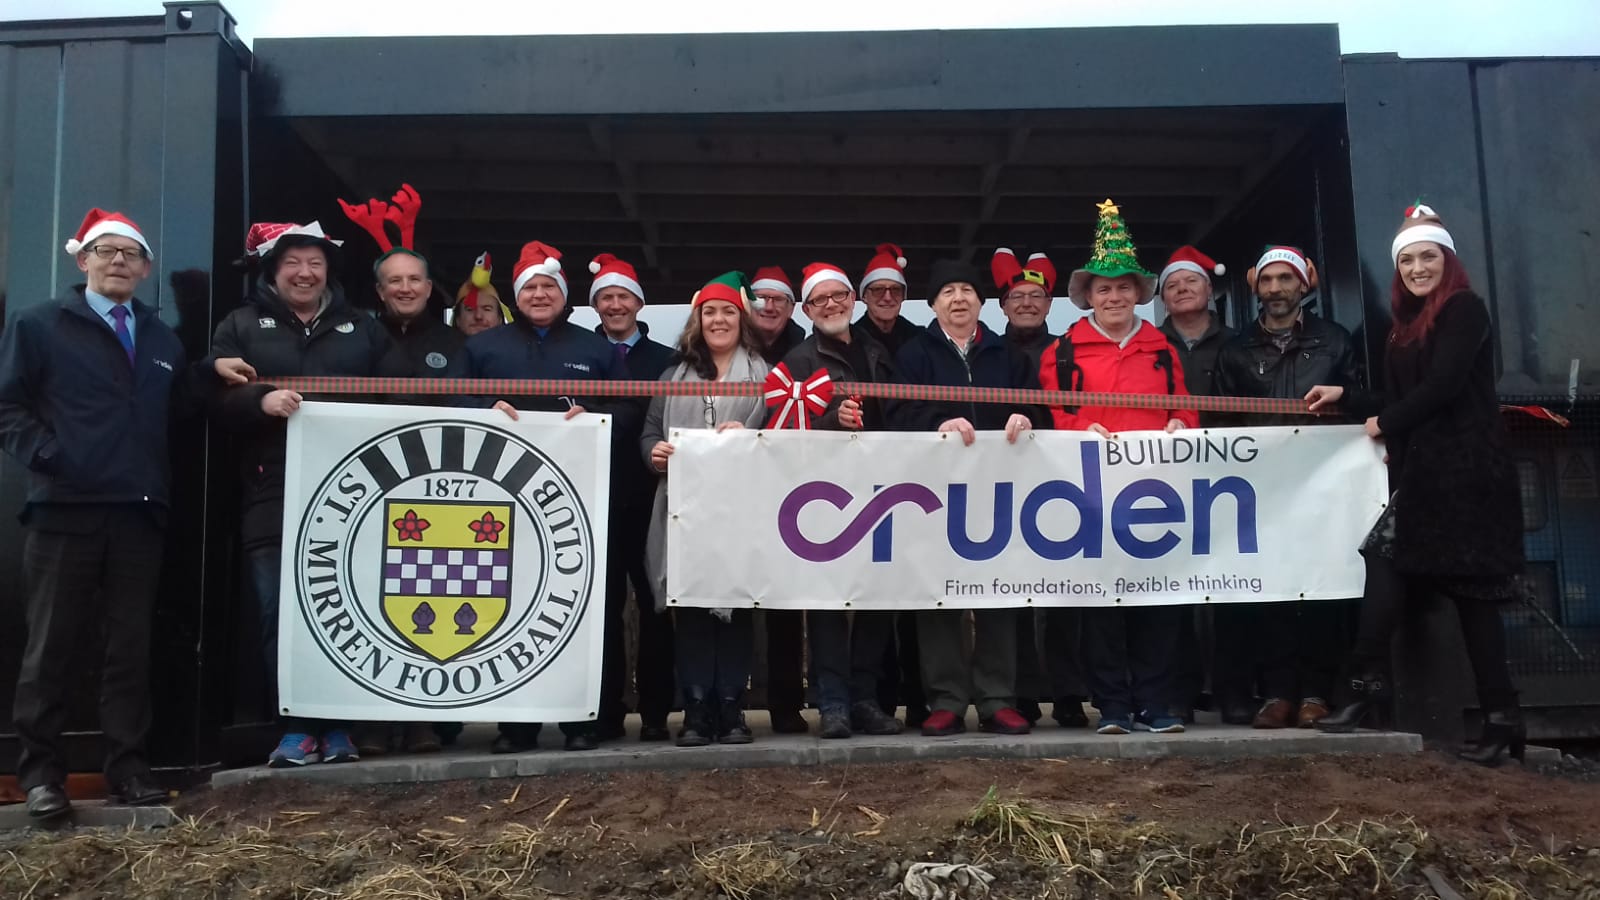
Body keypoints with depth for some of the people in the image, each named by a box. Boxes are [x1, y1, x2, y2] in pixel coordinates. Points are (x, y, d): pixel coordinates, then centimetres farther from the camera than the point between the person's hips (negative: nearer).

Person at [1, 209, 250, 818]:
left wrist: (210, 373, 4)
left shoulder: (160, 338, 21)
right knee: (51, 643, 2)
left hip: (139, 512, 4)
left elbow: (171, 408, 16)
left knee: (129, 644, 7)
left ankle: (126, 764, 15)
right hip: (65, 508, -4)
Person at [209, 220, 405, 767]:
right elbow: (216, 397, 0)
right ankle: (298, 727, 7)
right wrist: (260, 399, -19)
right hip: (272, 497, -1)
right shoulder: (242, 326, 12)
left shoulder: (362, 328, 18)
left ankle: (338, 726, 11)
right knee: (280, 614, -2)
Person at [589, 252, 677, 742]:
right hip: (599, 496, 0)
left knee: (655, 603, 2)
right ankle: (606, 711, 12)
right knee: (604, 604, 3)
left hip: (649, 496, 0)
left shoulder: (666, 360, 11)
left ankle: (655, 710, 10)